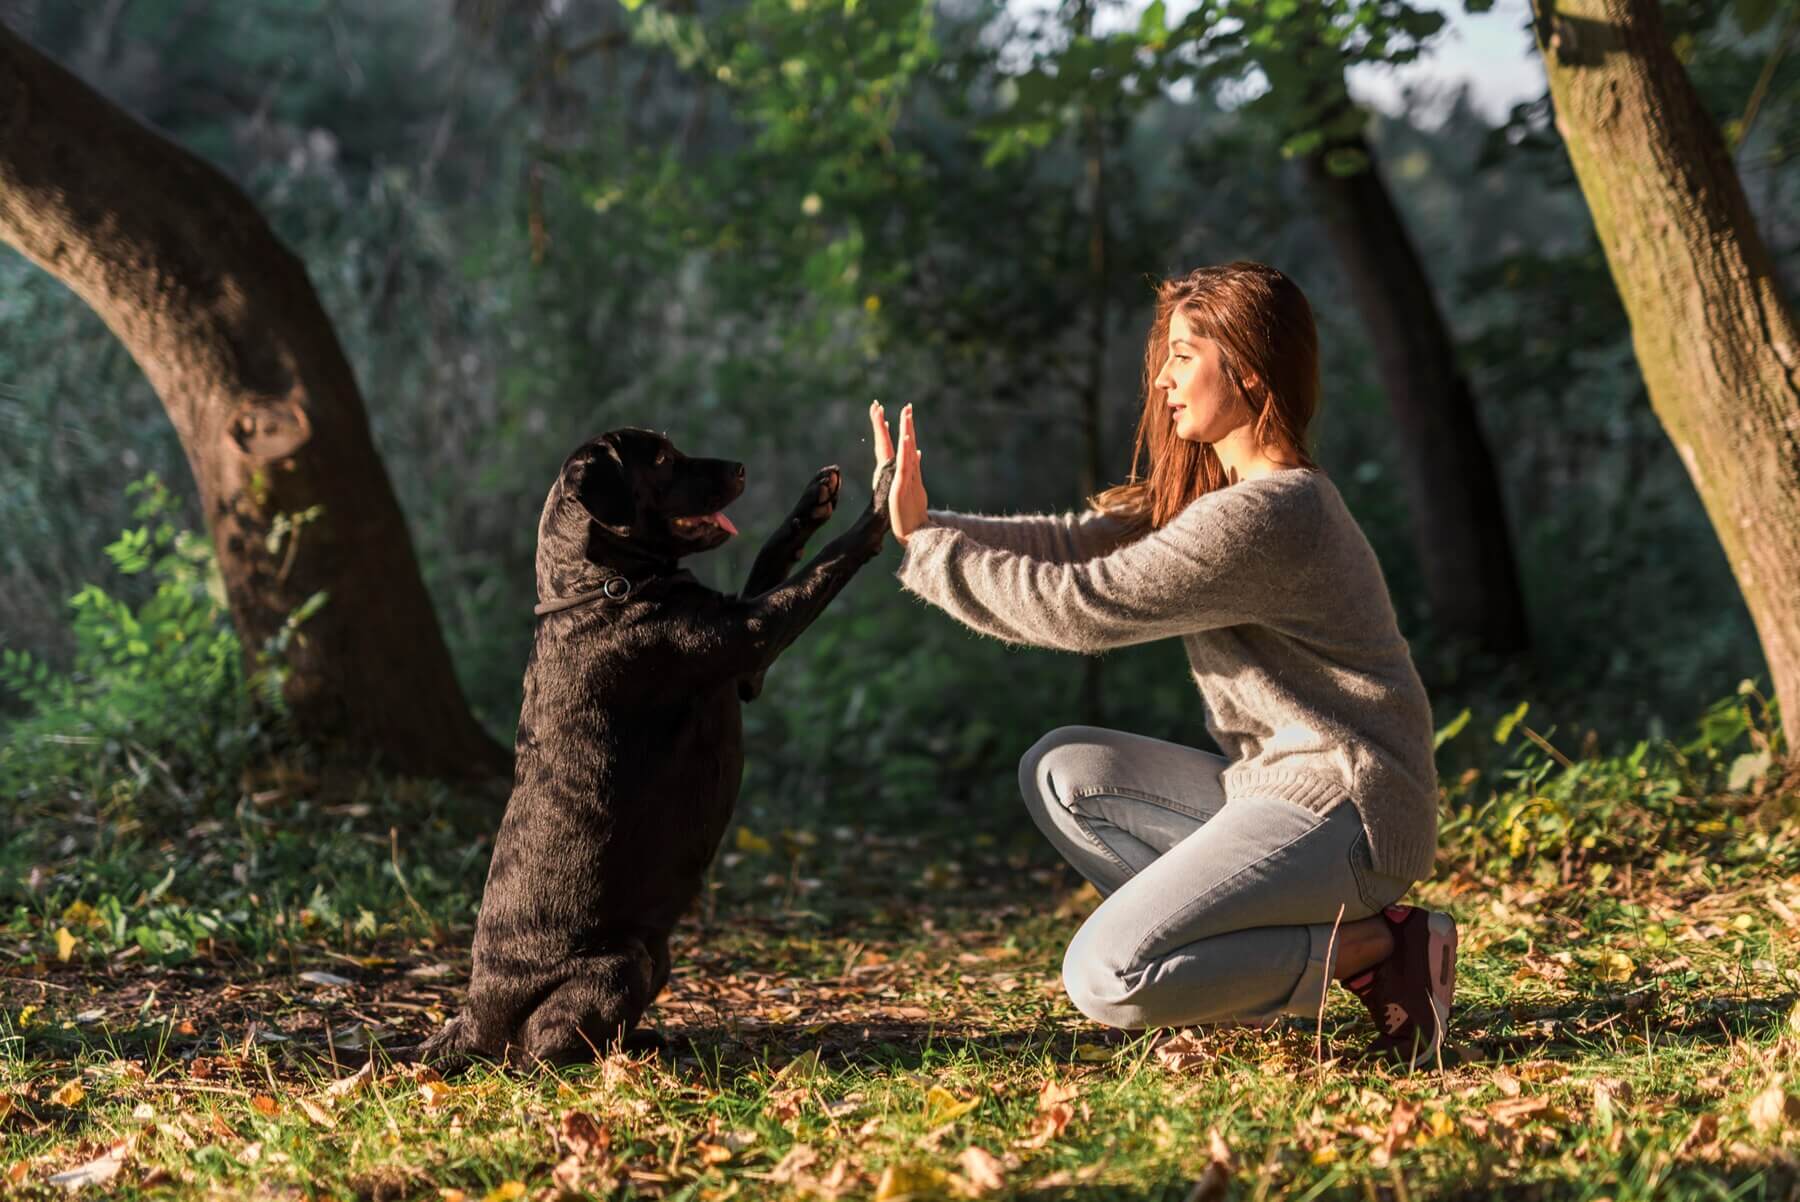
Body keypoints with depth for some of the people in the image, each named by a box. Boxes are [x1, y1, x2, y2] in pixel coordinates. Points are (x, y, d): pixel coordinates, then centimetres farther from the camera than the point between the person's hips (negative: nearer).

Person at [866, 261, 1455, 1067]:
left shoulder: (1262, 516, -20)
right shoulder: (1206, 489, 13)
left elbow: (1083, 605, -19)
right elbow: (1076, 542, 6)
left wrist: (926, 549, -10)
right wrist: (924, 525, -4)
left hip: (1341, 813, -10)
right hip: (1276, 787, 10)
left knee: (1105, 979, -19)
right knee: (1060, 770, 11)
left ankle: (1372, 948, -7)